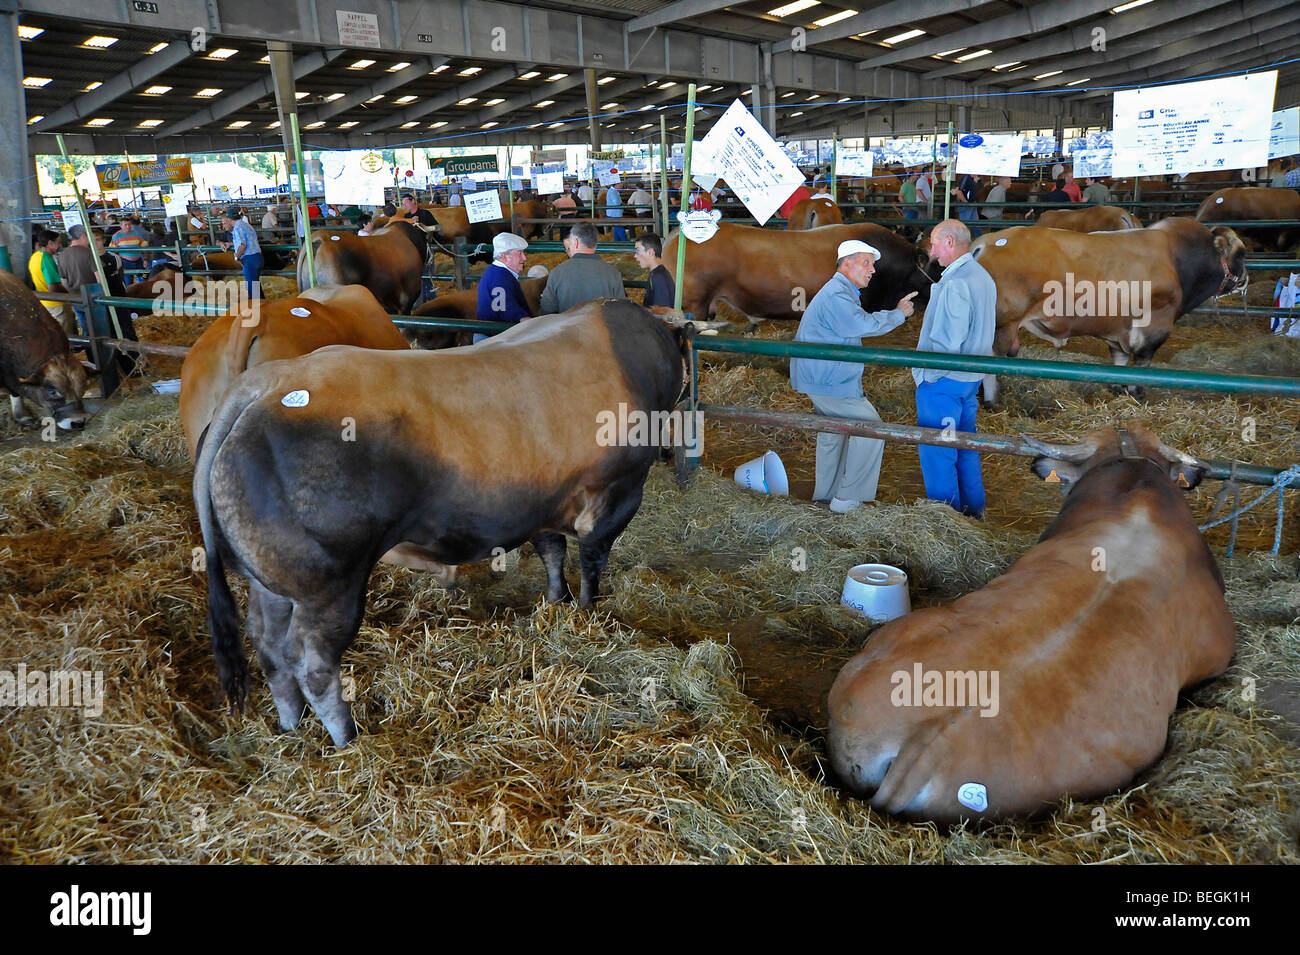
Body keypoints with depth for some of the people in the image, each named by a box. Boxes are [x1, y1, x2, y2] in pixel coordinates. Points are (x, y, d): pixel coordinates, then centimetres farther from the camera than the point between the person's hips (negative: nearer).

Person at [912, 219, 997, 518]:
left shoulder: (955, 283, -21)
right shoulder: (983, 277, 10)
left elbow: (947, 341, -23)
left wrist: (925, 372, -12)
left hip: (943, 380, -10)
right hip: (970, 377, 10)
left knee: (936, 451, 1)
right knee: (965, 443, 19)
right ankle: (972, 508, 29)